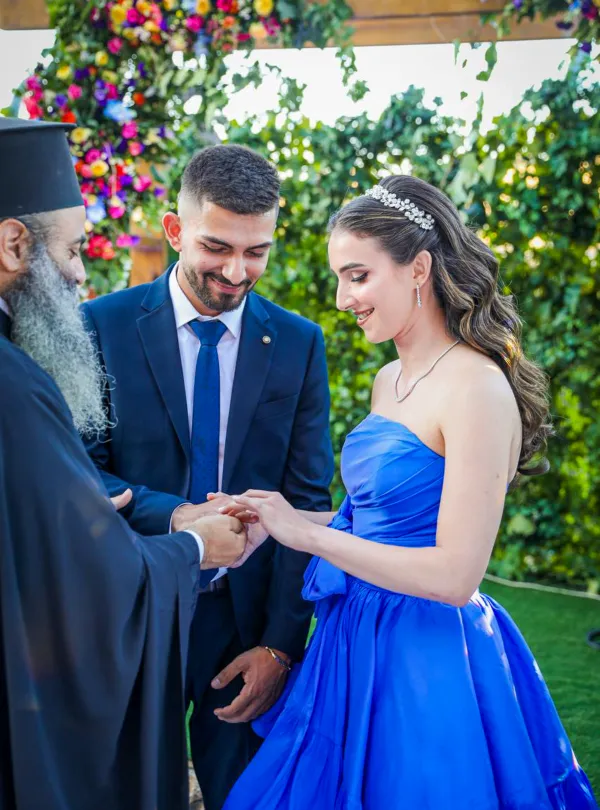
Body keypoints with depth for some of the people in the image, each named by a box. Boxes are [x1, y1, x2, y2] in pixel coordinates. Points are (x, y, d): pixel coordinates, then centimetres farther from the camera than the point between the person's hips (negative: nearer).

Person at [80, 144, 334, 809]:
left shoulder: (298, 344, 1)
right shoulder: (103, 326, -4)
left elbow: (306, 502, -1)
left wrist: (281, 644, -7)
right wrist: (171, 516, -26)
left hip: (249, 621, 2)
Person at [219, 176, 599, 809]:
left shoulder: (477, 388, -19)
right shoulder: (389, 380, 7)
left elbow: (454, 575, -22)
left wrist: (308, 532, -18)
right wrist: (278, 518, 2)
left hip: (428, 660, -8)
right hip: (360, 644, 8)